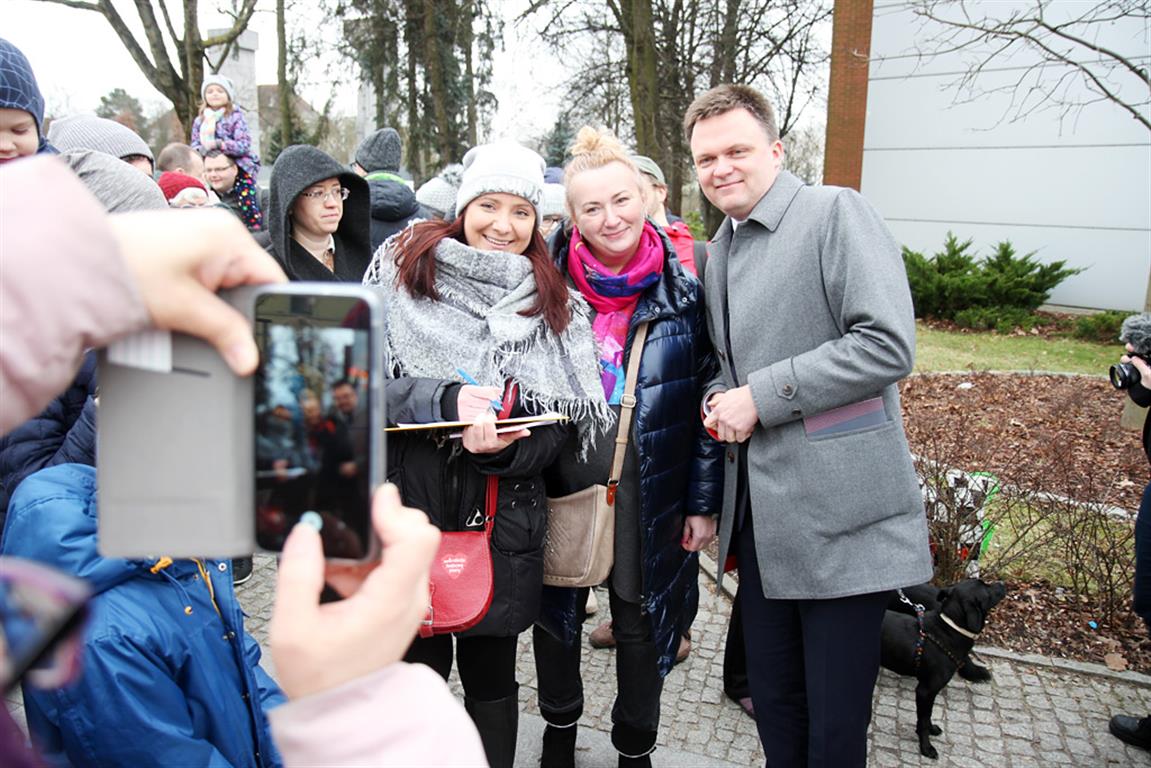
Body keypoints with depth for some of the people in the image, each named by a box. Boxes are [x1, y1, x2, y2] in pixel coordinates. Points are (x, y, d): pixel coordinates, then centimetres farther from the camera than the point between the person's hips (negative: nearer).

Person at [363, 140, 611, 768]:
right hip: (408, 499, -1)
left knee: (492, 679, 14)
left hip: (504, 511, 1)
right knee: (417, 663, 13)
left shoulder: (554, 304, 5)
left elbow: (567, 417, 2)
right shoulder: (402, 266, 0)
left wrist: (504, 446, -17)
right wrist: (445, 400, -20)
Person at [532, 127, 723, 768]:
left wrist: (704, 500, -3)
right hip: (561, 473, 1)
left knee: (640, 615, 13)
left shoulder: (683, 288, -7)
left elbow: (709, 397, -2)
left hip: (649, 484, -1)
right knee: (557, 607, 16)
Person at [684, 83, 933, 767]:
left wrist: (762, 397, -18)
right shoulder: (719, 250, 15)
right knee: (773, 703, 18)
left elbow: (888, 344, -20)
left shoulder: (838, 212, -10)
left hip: (841, 517, -7)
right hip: (760, 517, 7)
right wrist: (722, 402, 8)